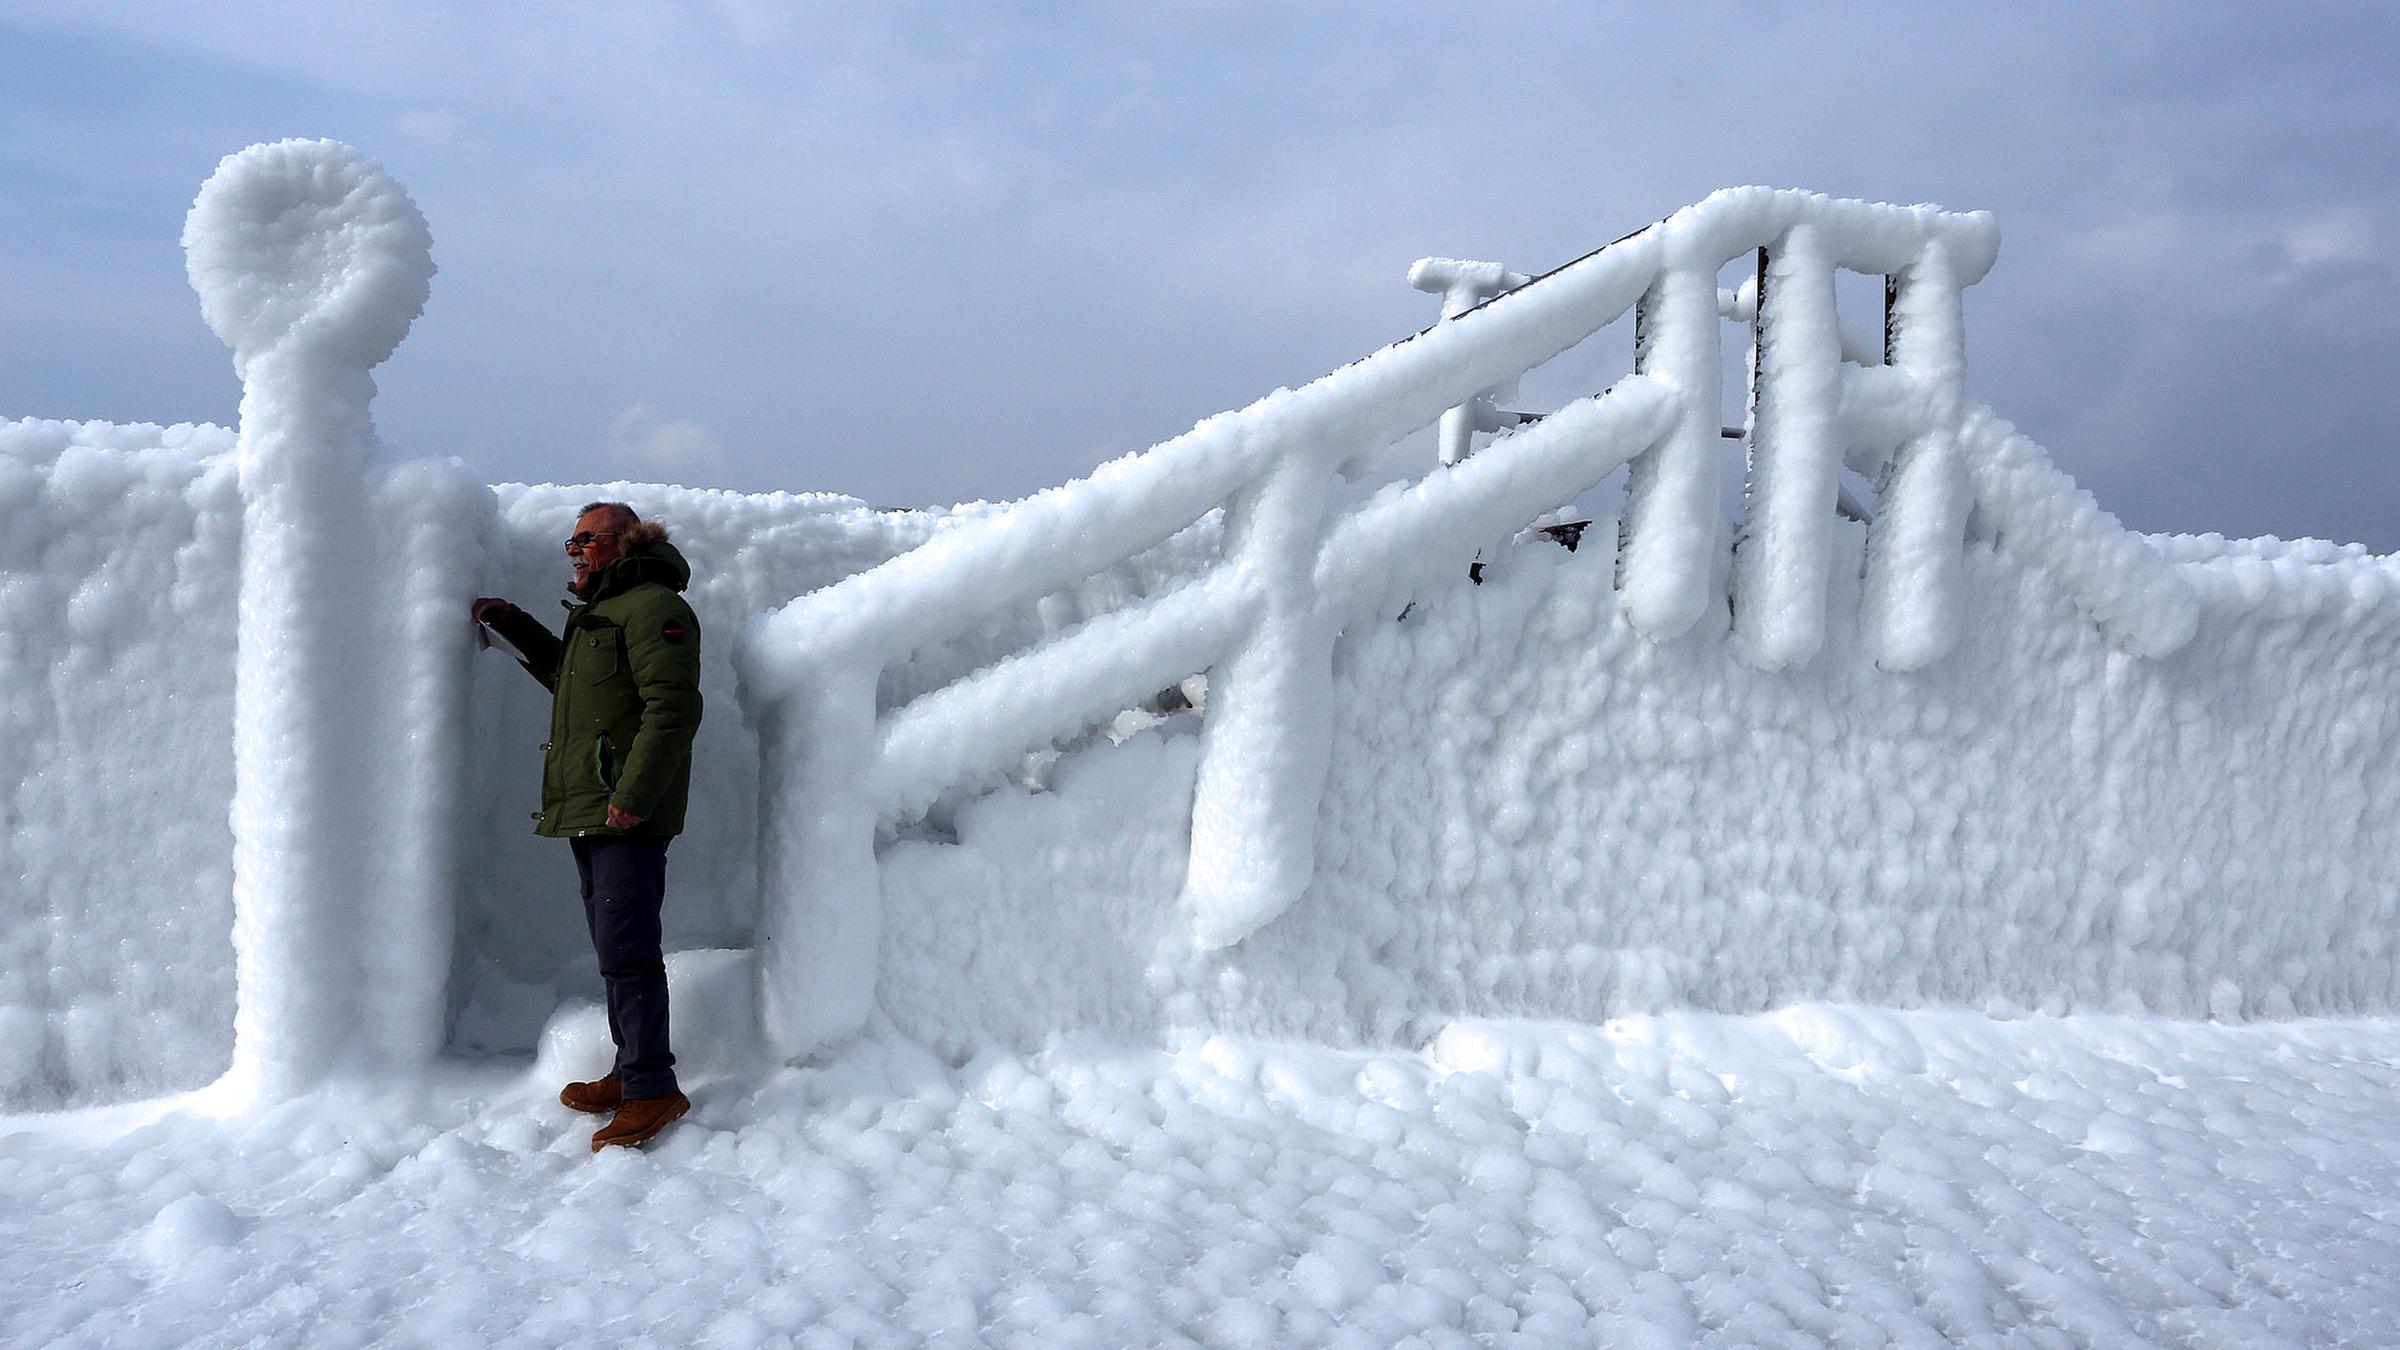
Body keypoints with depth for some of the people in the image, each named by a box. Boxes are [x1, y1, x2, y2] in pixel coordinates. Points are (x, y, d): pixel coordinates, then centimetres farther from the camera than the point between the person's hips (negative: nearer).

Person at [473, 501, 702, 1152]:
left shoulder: (652, 606, -10)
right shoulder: (596, 611, 23)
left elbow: (672, 708, -20)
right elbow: (566, 675, 41)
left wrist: (633, 797, -24)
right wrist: (509, 622, 32)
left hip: (629, 814, -10)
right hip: (588, 811, 10)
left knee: (627, 951, -11)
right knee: (613, 950, 13)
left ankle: (653, 1088, -6)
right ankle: (630, 1073, 20)